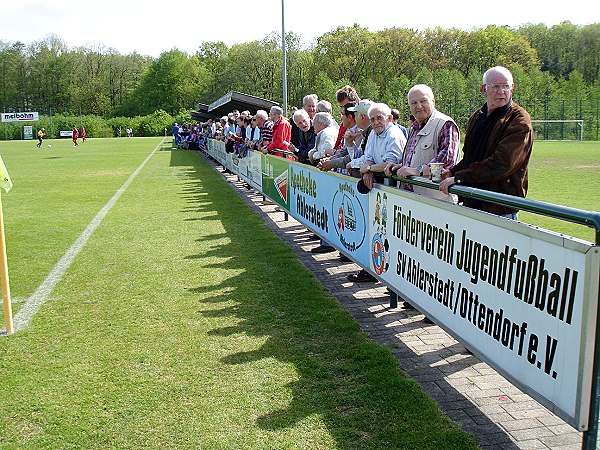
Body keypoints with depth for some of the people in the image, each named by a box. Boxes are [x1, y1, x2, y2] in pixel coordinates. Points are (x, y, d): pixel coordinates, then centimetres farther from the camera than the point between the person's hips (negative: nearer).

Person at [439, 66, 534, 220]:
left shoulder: (519, 120, -10)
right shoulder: (477, 117, 15)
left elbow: (502, 163, -21)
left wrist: (458, 178, -20)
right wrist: (452, 171, 2)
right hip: (471, 202, 7)